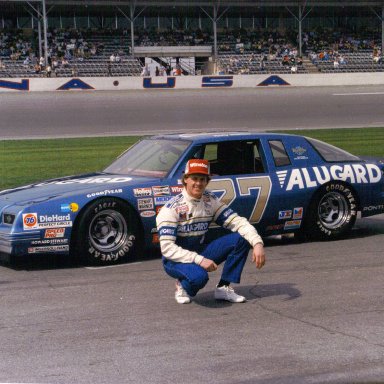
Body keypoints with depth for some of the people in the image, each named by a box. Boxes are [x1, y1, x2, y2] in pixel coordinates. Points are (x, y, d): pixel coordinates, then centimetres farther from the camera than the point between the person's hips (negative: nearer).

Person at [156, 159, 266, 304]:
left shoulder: (210, 201, -2)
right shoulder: (172, 208, -18)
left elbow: (238, 222, -8)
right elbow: (167, 247, -24)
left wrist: (257, 243, -25)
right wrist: (199, 260, -33)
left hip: (200, 253, 6)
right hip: (176, 259, -6)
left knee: (241, 239, -12)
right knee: (198, 276, -39)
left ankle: (223, 288, -5)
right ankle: (182, 286, -2)